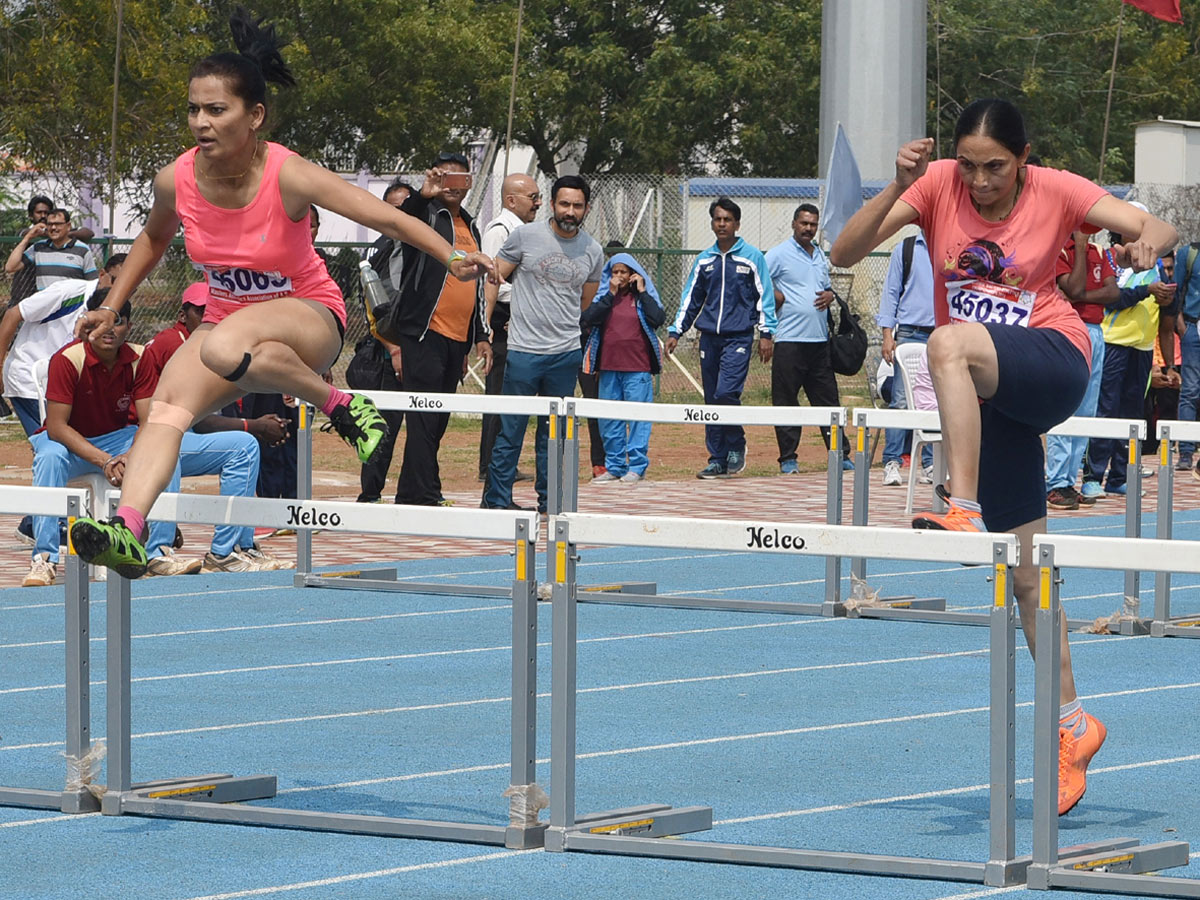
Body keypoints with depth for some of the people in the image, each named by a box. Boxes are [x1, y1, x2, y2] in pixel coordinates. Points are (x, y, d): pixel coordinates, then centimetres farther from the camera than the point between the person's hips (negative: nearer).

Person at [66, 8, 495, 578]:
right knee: (166, 406, -23)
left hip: (309, 317, -5)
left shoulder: (289, 177, -23)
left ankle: (341, 407, -19)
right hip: (228, 318, 5)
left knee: (225, 349, -39)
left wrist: (453, 259, -39)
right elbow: (153, 238, 14)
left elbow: (387, 218, -25)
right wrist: (113, 306, 12)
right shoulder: (176, 182, -11)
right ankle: (128, 530, -37)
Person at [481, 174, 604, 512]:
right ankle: (496, 500, 3)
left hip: (567, 354, 3)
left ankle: (550, 501, 16)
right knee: (510, 430, -3)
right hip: (523, 351, -3)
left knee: (555, 433, 9)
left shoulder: (593, 251, 6)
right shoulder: (526, 236, -3)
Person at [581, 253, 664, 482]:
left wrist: (642, 292, -7)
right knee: (609, 419, 6)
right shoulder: (603, 295, 11)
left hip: (637, 368, -3)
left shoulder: (645, 295, 7)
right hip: (608, 367, 3)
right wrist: (611, 294, -7)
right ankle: (614, 466, 14)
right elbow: (587, 319, -5)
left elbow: (658, 319, -10)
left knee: (638, 416, -4)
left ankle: (637, 466, -1)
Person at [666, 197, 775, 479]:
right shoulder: (704, 260, 13)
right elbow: (690, 299, 18)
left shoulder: (751, 257, 2)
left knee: (726, 393, -19)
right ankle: (717, 460, 9)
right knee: (711, 400, 4)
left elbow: (765, 296, 2)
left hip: (738, 337, -5)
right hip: (709, 337, 5)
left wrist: (766, 334, -5)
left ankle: (736, 446, 1)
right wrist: (675, 331, 11)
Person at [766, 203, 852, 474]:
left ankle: (841, 455, 10)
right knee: (785, 401, -3)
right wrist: (780, 299, -12)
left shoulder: (821, 256, 18)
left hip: (820, 339, 6)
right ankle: (788, 459, 1)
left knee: (828, 399, 7)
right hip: (789, 339, -6)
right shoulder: (778, 254, -1)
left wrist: (829, 295, 7)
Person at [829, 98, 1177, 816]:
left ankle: (965, 512, -38)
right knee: (1027, 573, 4)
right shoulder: (938, 183, -3)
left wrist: (1149, 240, -36)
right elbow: (844, 253, -11)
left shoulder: (1055, 191, -6)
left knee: (948, 343, -36)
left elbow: (1161, 229, -12)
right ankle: (1072, 725, 14)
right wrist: (898, 188, -26)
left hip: (1053, 360, -4)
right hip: (987, 395, 4)